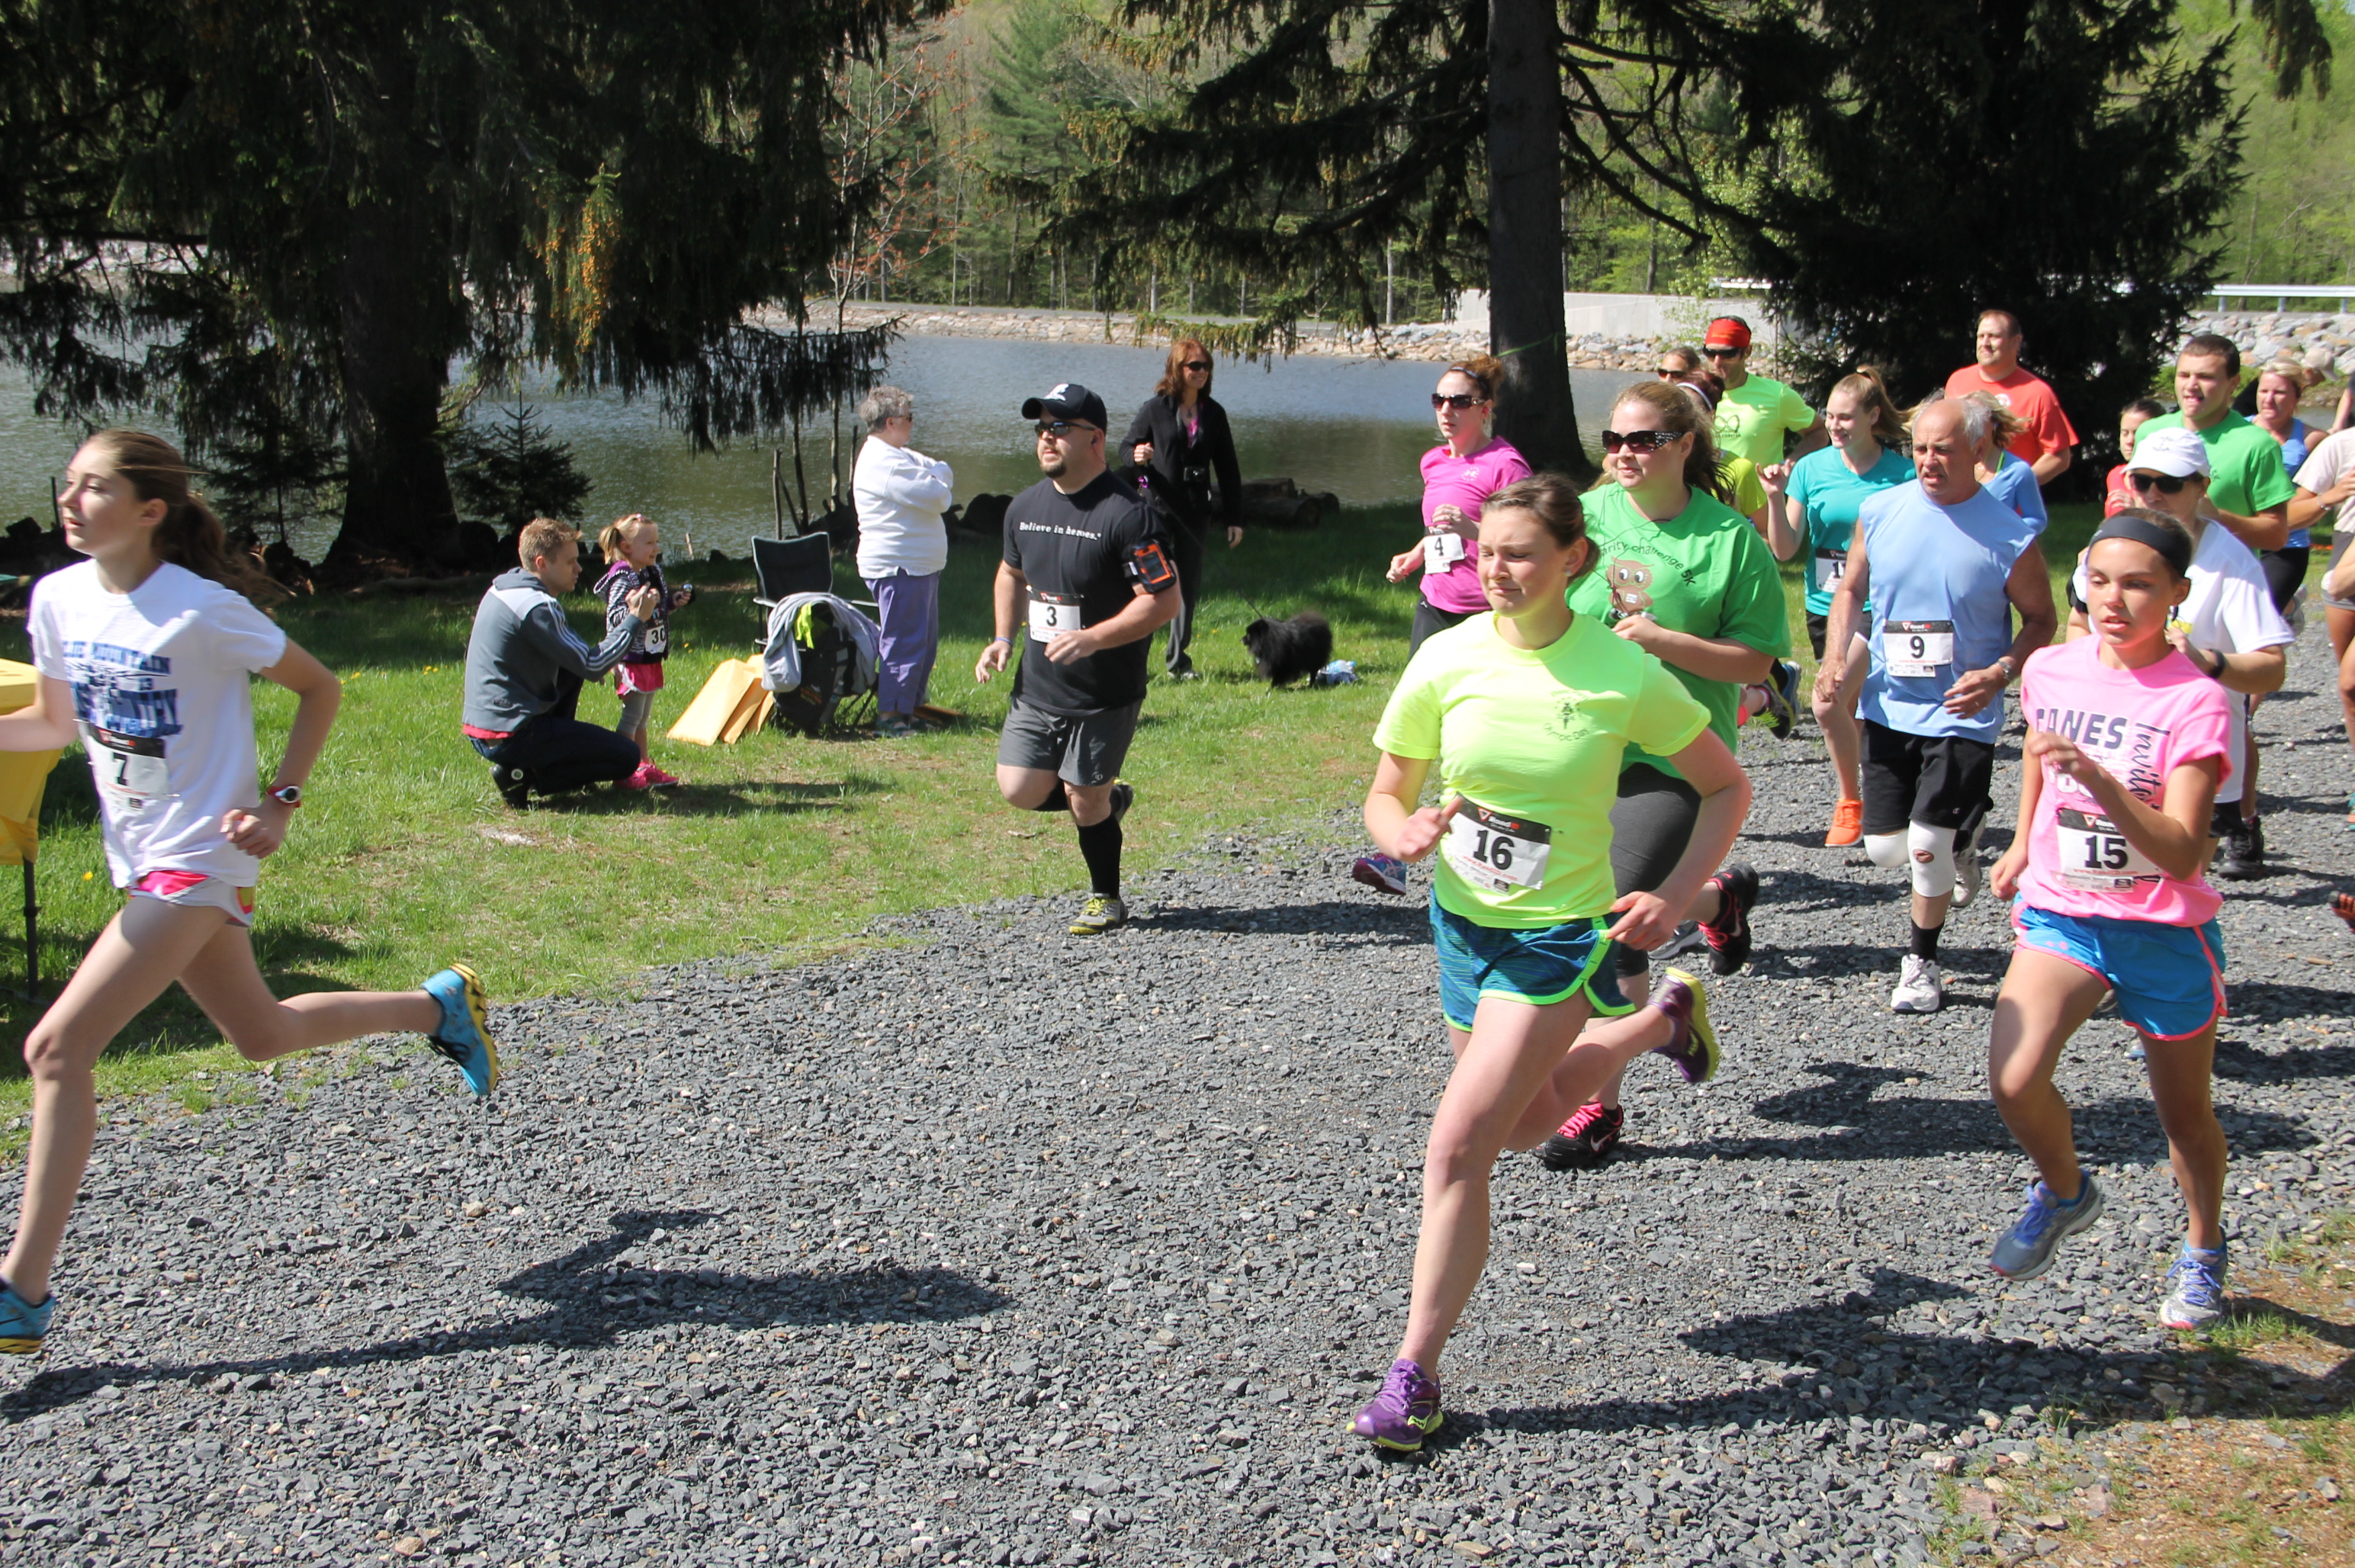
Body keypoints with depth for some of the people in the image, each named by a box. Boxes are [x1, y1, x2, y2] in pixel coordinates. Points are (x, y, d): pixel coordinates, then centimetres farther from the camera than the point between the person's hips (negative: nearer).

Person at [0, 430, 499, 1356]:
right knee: (262, 1035, 21)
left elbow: (319, 690, -6)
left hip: (200, 858, -8)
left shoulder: (201, 610, -18)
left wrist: (280, 803, -14)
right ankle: (439, 1007, 43)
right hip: (139, 858, 8)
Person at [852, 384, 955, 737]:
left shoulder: (900, 455, 18)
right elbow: (936, 497, -21)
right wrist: (939, 486, 1)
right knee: (904, 642, -9)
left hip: (921, 566, 11)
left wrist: (936, 479, -8)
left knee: (925, 642, 14)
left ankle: (911, 709, 21)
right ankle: (889, 716, -6)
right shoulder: (882, 462, -18)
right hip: (899, 567, -11)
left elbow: (943, 474, 13)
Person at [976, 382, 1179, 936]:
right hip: (1036, 688, 6)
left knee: (1085, 800, 2)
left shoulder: (1126, 513, -17)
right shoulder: (1025, 507, 6)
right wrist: (1004, 638, 8)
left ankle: (1106, 900, 25)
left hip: (1105, 696, -6)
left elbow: (1164, 600, -19)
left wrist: (1092, 639, -28)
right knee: (1020, 789, 2)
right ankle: (1109, 799, 30)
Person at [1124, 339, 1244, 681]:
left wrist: (1234, 518, 8)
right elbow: (1128, 446, 5)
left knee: (1190, 587, 8)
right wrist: (1137, 456, -20)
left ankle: (1179, 659, 19)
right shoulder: (1155, 409, -1)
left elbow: (1227, 469, 11)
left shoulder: (1213, 414, 8)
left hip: (1195, 512, 4)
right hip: (1159, 509, -4)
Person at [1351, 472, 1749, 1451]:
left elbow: (1726, 789, -3)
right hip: (1463, 920, 5)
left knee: (1459, 1145, -12)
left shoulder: (1623, 675, -17)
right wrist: (1404, 832, -23)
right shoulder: (1446, 661, -9)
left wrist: (1673, 898, -15)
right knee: (1521, 1123, 24)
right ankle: (1658, 1021, 49)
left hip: (1561, 938, -5)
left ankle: (1416, 1371, 1)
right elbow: (1386, 793, 1)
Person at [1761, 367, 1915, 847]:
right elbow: (1785, 549, -1)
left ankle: (1850, 800, 3)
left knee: (1831, 705, -17)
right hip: (1825, 605, 4)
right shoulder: (1812, 468, 0)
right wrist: (1776, 498, -14)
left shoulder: (1901, 473, -6)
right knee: (1855, 712, 13)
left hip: (1877, 605, -4)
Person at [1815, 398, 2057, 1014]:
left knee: (1927, 848, -7)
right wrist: (1836, 657, -6)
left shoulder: (2009, 535, -11)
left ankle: (1922, 963, 18)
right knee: (1884, 846, 7)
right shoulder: (1879, 512, -2)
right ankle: (1958, 843, 42)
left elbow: (2041, 620, -1)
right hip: (1887, 708, 4)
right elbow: (1851, 592, 11)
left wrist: (1998, 673, -19)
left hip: (1961, 716, -4)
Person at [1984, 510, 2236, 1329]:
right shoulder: (2050, 669, -3)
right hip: (2061, 913, 3)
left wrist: (2098, 778, -36)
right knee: (2014, 1079, -20)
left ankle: (2203, 1252, 41)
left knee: (2185, 1113, 13)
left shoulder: (2196, 701, -16)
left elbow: (2181, 853, -24)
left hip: (2164, 931, -2)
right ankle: (2063, 1193, 12)